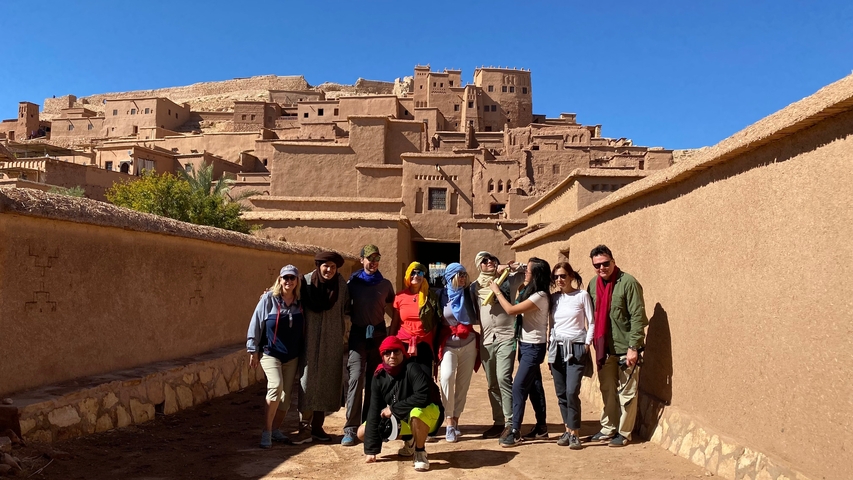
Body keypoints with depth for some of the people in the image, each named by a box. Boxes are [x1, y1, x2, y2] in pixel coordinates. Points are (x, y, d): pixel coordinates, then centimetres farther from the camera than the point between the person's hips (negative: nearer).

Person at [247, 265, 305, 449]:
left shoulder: (300, 302, 2)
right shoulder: (269, 299, -8)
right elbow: (256, 324, -5)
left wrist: (303, 351, 13)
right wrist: (253, 351, -4)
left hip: (292, 356, 4)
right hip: (270, 353, -4)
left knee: (286, 394, 6)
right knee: (276, 386, -22)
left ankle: (276, 429, 22)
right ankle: (267, 431, -10)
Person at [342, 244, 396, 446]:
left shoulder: (385, 284, 9)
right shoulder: (352, 282, 3)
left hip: (379, 334, 3)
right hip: (358, 334, -2)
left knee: (374, 381, 7)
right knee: (356, 378, -13)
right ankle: (351, 429, -11)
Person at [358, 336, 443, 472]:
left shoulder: (412, 369, -25)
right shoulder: (379, 376, -10)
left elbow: (423, 397, -37)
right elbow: (375, 410, -11)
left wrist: (393, 409, -25)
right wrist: (371, 449, -15)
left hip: (428, 412, -6)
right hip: (400, 418, 7)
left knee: (416, 413, -41)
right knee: (362, 433, 1)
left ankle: (420, 452, -12)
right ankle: (409, 440, 18)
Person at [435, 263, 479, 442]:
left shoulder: (468, 294, 5)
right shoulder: (441, 296, -1)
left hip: (469, 343, 2)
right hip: (448, 343, -2)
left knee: (463, 383, 2)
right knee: (446, 376, -23)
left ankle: (455, 421, 15)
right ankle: (449, 421, -15)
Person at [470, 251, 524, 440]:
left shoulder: (508, 280, 3)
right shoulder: (475, 287, 9)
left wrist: (509, 267, -6)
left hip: (506, 337, -4)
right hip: (486, 339, 4)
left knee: (503, 378, -16)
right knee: (492, 383, 9)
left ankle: (510, 423, -11)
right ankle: (498, 422, 19)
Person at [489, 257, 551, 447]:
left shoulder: (540, 296, -21)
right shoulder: (530, 292, 9)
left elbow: (511, 310, -23)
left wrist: (497, 291, -10)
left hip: (534, 347, -10)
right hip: (526, 345, 10)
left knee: (519, 386, -11)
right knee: (533, 386, 15)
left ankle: (515, 431, -7)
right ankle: (541, 427, 25)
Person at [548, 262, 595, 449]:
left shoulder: (582, 295, -3)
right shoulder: (553, 298, 8)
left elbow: (592, 323, -1)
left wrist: (587, 344, -7)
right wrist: (550, 343, 4)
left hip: (576, 348, -4)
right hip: (557, 348, 4)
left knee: (572, 392, -12)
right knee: (561, 393, 6)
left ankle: (574, 434, -1)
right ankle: (568, 430, 18)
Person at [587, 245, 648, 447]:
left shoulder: (628, 283, -14)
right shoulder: (593, 284, 6)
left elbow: (638, 317, -15)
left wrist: (633, 347, -18)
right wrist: (594, 343, 11)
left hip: (625, 348, -6)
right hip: (604, 348, 6)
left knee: (626, 393, 5)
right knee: (607, 391, 15)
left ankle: (624, 433, 18)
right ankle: (608, 429, 28)